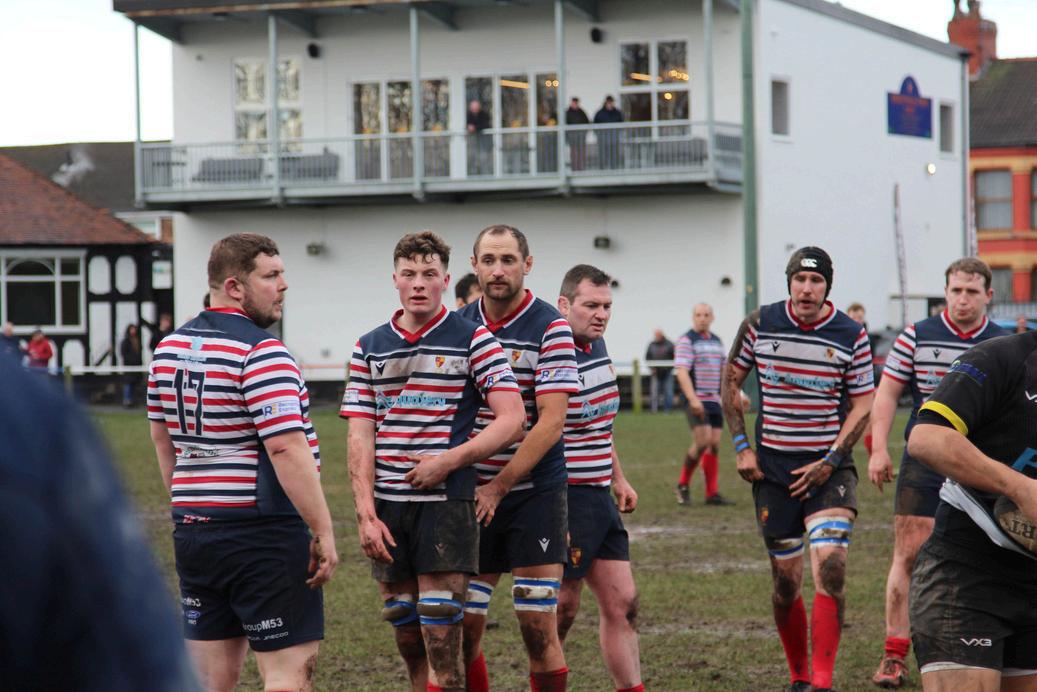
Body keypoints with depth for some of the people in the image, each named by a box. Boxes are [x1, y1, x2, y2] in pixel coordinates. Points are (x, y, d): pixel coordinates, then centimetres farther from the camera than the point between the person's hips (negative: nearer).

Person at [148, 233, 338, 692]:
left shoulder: (169, 348, 11)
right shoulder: (261, 353, -16)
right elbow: (287, 449, -21)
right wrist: (323, 532, -17)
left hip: (193, 532, 8)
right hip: (265, 534, -8)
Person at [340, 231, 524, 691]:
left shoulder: (473, 339, -1)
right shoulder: (369, 347, 9)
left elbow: (511, 420, -6)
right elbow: (360, 436, 6)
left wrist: (448, 461, -14)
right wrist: (365, 513, -4)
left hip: (446, 502, -4)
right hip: (387, 507, 4)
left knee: (441, 644, -8)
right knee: (408, 641, 8)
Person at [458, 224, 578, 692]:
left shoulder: (550, 328, -8)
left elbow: (550, 423, -15)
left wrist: (498, 486, -19)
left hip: (534, 492, -4)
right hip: (473, 497, 4)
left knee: (538, 629, -5)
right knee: (463, 629, 3)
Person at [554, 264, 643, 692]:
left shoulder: (597, 346, 10)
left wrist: (618, 479, 25)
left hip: (599, 496, 9)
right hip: (565, 498, -9)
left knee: (622, 604, 8)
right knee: (562, 609, 0)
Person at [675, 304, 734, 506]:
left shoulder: (717, 341, 16)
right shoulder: (687, 341, -6)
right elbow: (682, 372, -15)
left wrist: (736, 394, 16)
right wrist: (693, 399, -25)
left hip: (715, 400, 7)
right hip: (696, 402, -7)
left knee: (714, 445, 3)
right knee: (702, 440, -16)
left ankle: (712, 493, 5)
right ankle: (683, 485, 0)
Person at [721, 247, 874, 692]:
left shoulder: (851, 334, -4)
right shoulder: (759, 324, -1)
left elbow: (863, 404, 1)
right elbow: (730, 381, 10)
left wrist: (830, 461, -8)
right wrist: (741, 447, 3)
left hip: (828, 468, -1)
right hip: (772, 469, 1)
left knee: (830, 567, -18)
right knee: (786, 582, 4)